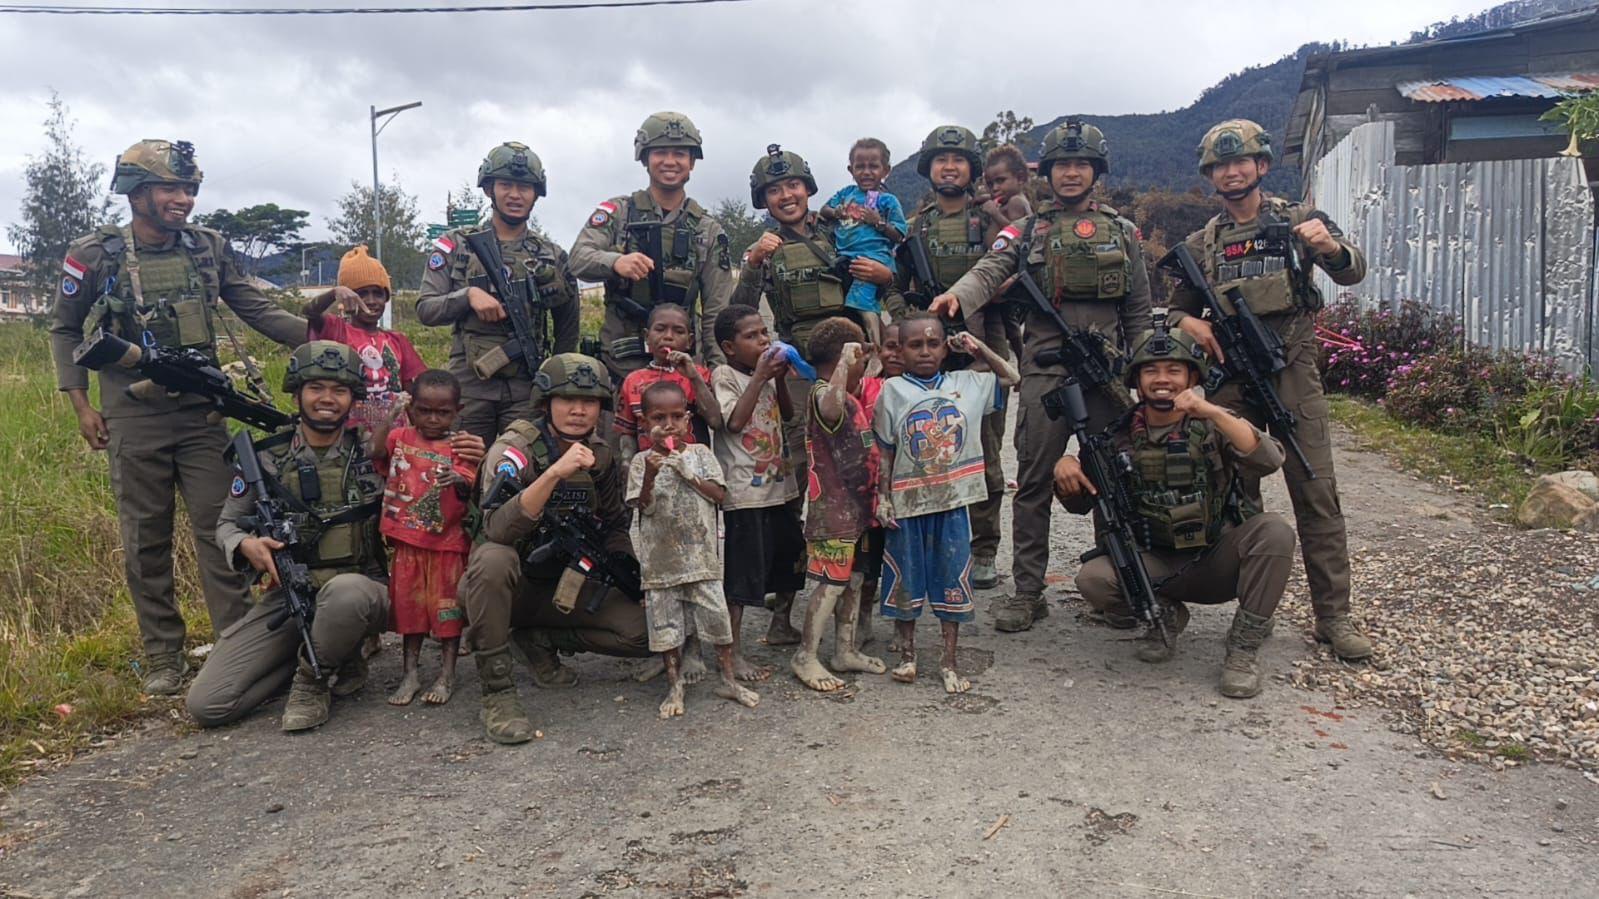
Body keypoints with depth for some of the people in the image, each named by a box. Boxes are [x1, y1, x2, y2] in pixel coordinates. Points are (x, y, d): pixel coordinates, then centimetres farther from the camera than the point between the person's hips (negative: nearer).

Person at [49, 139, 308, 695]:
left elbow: (257, 310, 6)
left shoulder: (208, 248, 3)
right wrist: (80, 404, 0)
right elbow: (65, 330, 7)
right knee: (146, 540, 5)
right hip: (133, 419, -1)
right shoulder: (95, 255, -3)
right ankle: (163, 659, 15)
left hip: (201, 413, 2)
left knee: (219, 528, -1)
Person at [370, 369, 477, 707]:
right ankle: (410, 673, 21)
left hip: (447, 542, -2)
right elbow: (374, 452, -15)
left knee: (447, 606, 6)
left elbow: (469, 486, -17)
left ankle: (447, 674, 16)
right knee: (409, 605, 11)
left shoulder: (460, 446, -4)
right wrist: (390, 416, -15)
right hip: (407, 542, 3)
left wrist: (458, 479, -39)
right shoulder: (400, 438, 3)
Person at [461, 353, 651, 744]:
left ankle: (538, 639, 7)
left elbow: (615, 523, 14)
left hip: (565, 586, 5)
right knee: (493, 559, -39)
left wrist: (620, 567, -4)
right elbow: (497, 528, -35)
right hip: (508, 580, -5)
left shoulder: (601, 455, -1)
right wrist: (555, 472, -44)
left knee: (643, 630, -14)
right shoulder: (515, 448, -18)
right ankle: (496, 693, -25)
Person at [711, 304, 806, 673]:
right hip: (744, 490, -8)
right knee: (742, 572, -7)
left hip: (780, 483, 8)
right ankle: (732, 652, 0)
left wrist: (780, 378, -1)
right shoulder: (724, 375, -9)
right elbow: (735, 421, -21)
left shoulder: (766, 372, 13)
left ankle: (780, 626, 37)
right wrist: (760, 377, -18)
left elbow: (788, 414, 14)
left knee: (792, 557, 18)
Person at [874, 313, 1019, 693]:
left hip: (952, 502, 2)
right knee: (906, 580, 9)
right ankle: (906, 655, 26)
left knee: (952, 580, 8)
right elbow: (885, 451, 0)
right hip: (908, 503, -2)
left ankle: (949, 662, 19)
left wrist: (978, 348, 7)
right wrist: (882, 497, -3)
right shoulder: (893, 391, -3)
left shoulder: (964, 384, 4)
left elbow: (1010, 378, 15)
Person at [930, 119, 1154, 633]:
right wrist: (955, 296, -31)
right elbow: (989, 271, -10)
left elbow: (1139, 310, 13)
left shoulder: (1122, 231, 13)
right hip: (1044, 370, -1)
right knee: (1034, 483, -2)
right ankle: (1027, 593, 5)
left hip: (1108, 371, 2)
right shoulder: (1027, 230, 9)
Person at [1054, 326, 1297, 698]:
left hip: (1219, 560, -1)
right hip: (1157, 565, 1)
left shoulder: (1211, 425, -8)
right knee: (1092, 578, -25)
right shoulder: (1123, 434, -2)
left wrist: (1212, 412, -35)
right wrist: (1065, 467, -18)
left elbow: (1268, 460, -26)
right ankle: (1165, 614, 7)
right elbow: (1080, 504, 4)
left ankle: (1243, 647, -13)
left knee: (1272, 529, -29)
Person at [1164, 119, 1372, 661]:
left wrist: (1331, 246, -27)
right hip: (1230, 377, 2)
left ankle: (1333, 614, 1)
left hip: (1293, 371, -2)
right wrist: (1190, 323, -7)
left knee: (1316, 491, -4)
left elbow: (1352, 272, -4)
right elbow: (1176, 310, 16)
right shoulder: (1202, 244, 11)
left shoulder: (1297, 220, 6)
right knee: (1236, 492, 4)